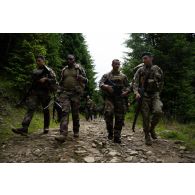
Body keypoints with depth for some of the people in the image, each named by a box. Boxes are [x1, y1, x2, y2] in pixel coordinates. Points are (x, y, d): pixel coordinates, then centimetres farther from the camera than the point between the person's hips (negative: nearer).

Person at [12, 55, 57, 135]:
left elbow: (54, 81, -6)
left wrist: (46, 79, -18)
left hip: (45, 93, -4)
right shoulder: (35, 71, 18)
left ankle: (46, 127, 20)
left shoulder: (49, 70, 2)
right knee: (30, 109, -10)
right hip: (34, 93, 4)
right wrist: (31, 91, 21)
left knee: (46, 110, 5)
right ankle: (24, 128, -17)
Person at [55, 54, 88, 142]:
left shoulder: (79, 68, 6)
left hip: (76, 93, -2)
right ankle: (63, 134, -19)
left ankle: (76, 131, 24)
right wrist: (60, 91, 14)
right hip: (65, 93, 2)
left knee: (75, 113, 5)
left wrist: (81, 77, -15)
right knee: (64, 112, -13)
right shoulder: (64, 70, 16)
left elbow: (86, 80, 6)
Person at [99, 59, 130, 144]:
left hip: (120, 99, 2)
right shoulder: (106, 75, 13)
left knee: (119, 118, -1)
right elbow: (100, 84, 0)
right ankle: (110, 132, 0)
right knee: (108, 113, -23)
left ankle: (117, 137, 10)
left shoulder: (123, 76, 18)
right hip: (109, 98, -2)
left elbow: (128, 87, 15)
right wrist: (107, 87, -20)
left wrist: (126, 92, -7)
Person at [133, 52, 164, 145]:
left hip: (155, 95, 1)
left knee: (158, 111, -22)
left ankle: (152, 128, 6)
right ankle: (147, 137, 12)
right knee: (146, 117, -2)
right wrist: (136, 92, -21)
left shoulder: (158, 69, 9)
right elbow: (135, 82, -5)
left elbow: (161, 82, 19)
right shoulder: (140, 70, 3)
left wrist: (158, 93, 15)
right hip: (144, 95, -1)